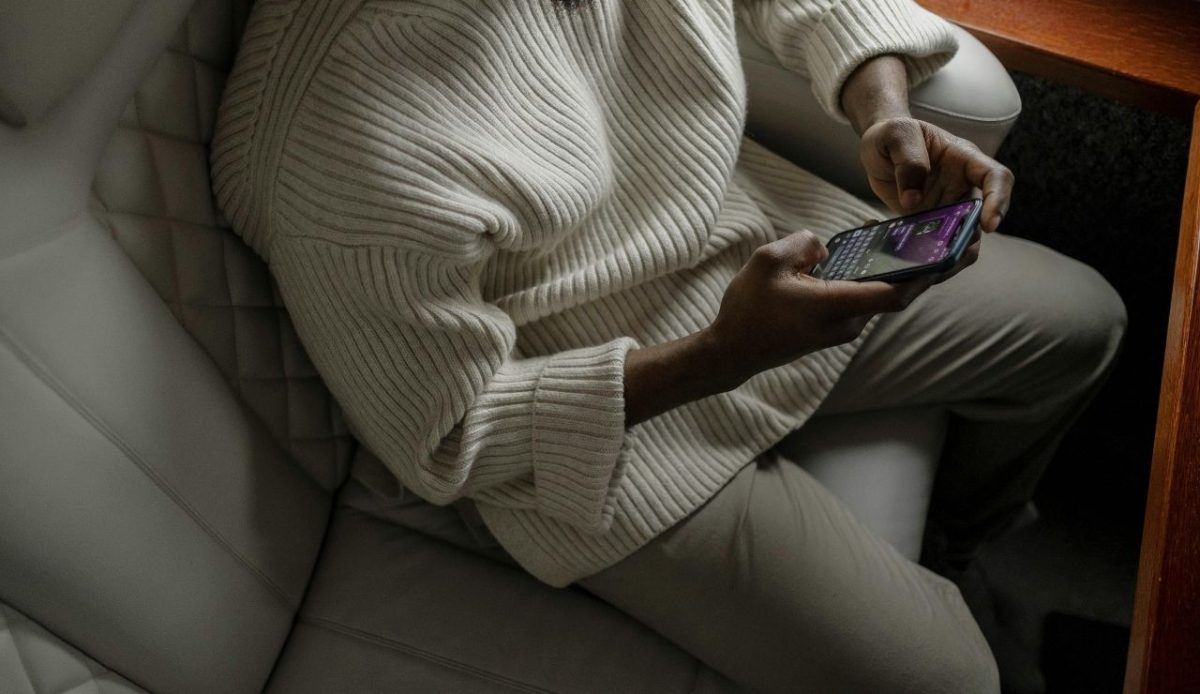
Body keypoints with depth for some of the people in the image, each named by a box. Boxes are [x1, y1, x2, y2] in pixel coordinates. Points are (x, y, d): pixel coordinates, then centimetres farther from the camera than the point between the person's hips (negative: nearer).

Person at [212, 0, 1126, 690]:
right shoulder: (354, 152, -36)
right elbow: (444, 445, -24)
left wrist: (885, 112, -17)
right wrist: (724, 353, -33)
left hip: (764, 239, 7)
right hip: (610, 417, -6)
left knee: (1083, 322, 16)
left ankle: (970, 534, 47)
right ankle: (942, 602, 31)